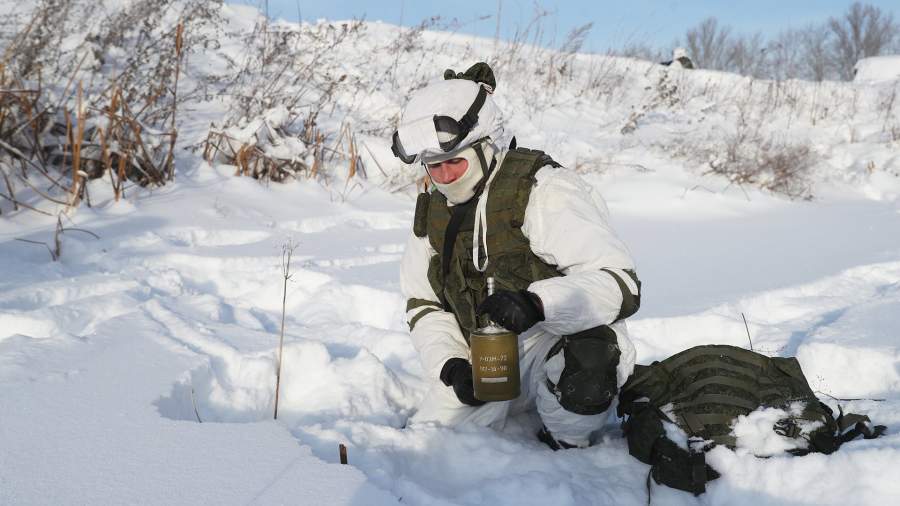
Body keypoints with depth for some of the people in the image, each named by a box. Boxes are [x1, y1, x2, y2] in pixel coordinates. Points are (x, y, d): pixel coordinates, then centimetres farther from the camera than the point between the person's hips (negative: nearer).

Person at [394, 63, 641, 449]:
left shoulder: (544, 192, -19)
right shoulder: (433, 210, 3)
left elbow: (621, 284, -28)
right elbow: (422, 304, 11)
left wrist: (537, 303, -44)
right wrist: (450, 366, -9)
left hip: (559, 342, -6)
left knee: (590, 353, -39)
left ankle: (565, 447, -7)